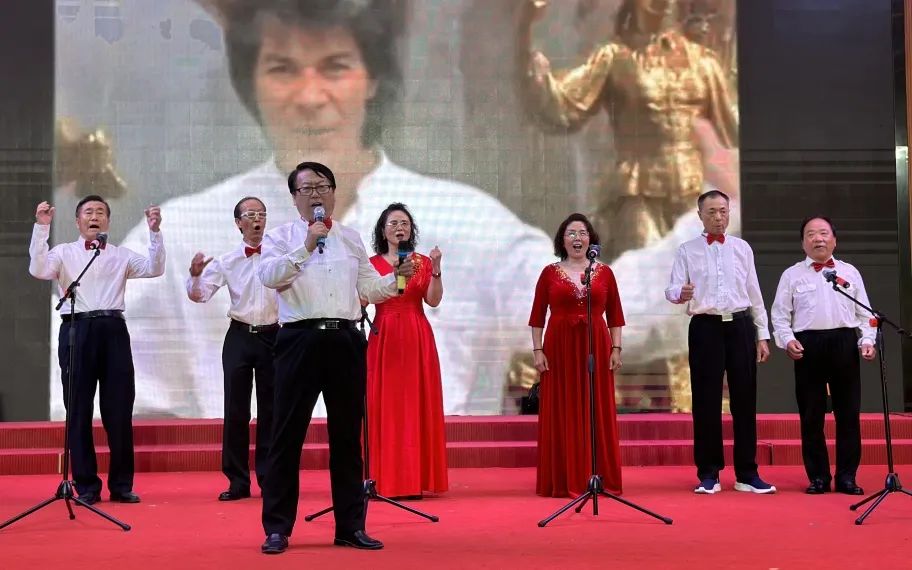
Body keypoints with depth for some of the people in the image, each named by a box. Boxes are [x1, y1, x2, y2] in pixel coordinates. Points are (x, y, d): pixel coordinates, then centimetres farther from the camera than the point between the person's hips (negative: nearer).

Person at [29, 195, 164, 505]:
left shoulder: (121, 255, 14)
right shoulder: (64, 252, 10)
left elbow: (154, 269, 1)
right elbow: (38, 270, -8)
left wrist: (154, 232, -10)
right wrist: (41, 227, -14)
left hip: (113, 330, 1)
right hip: (77, 329, -1)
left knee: (119, 409, 3)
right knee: (79, 409, 2)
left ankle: (121, 484, 13)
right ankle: (87, 486, 10)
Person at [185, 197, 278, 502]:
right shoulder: (227, 261, 3)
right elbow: (198, 295, 0)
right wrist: (195, 274, -19)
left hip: (272, 336, 0)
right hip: (239, 337, 0)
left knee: (270, 410, 6)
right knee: (236, 410, 1)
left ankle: (269, 479, 15)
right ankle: (238, 481, 9)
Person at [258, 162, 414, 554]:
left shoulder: (351, 238, 17)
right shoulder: (282, 237, 6)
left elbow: (369, 290, 16)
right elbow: (267, 276, -12)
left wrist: (397, 276, 0)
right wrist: (306, 247, -16)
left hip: (345, 340, 4)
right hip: (300, 340, -3)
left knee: (347, 434, 8)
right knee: (288, 434, -2)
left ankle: (351, 526, 16)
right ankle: (277, 528, 6)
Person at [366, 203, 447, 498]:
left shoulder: (423, 262, 10)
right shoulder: (372, 264, 8)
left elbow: (433, 300, -3)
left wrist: (436, 270, -15)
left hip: (417, 338, 1)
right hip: (384, 337, -1)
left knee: (416, 403, -2)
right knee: (384, 404, -4)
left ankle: (415, 479, 2)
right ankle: (385, 479, -1)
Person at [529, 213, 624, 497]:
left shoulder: (604, 272, 7)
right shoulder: (550, 273, 5)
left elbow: (614, 316, 7)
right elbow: (537, 316, 4)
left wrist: (616, 349, 0)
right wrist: (538, 350, -3)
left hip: (595, 347, 1)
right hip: (560, 347, -1)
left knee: (597, 413, 2)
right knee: (562, 414, 1)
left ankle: (599, 479, 9)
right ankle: (562, 481, 6)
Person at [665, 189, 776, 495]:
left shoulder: (742, 248, 11)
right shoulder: (687, 250, 4)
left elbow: (754, 293, 12)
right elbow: (672, 288, -6)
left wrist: (762, 335, 9)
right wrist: (680, 294, -31)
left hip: (741, 325, 2)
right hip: (705, 327, -2)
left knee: (745, 400, 3)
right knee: (706, 401, 0)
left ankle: (747, 474, 11)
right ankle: (708, 474, 9)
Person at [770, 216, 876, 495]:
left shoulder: (850, 272, 14)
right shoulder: (792, 275, 9)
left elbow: (864, 313, 12)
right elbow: (780, 314, 5)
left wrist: (867, 340, -2)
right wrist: (787, 340, -10)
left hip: (845, 343, 1)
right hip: (808, 345, -1)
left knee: (848, 413, 2)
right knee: (811, 415, 1)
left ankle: (847, 476, 9)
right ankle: (818, 476, 10)